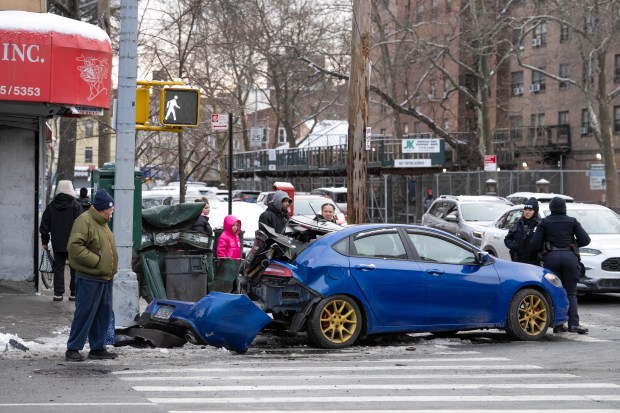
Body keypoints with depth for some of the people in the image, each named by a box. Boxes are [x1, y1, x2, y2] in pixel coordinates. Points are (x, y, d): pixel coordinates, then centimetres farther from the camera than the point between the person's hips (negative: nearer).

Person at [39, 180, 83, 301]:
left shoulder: (52, 206, 5)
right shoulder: (76, 205, -7)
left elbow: (45, 225, 8)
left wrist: (45, 240, 15)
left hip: (58, 244, 3)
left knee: (58, 268, 8)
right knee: (75, 268, 6)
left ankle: (58, 293, 3)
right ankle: (74, 293, 6)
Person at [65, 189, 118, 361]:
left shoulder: (102, 223, 16)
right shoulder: (84, 221, -13)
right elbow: (75, 247, -22)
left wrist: (111, 269, 15)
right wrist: (96, 261, -20)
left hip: (106, 278, 9)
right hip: (90, 278, -9)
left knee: (104, 313, 11)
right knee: (85, 313, -6)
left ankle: (98, 348, 19)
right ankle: (73, 349, 1)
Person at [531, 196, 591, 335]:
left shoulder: (544, 222, 5)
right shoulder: (572, 221, 7)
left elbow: (535, 244, -2)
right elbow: (585, 240, 1)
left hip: (551, 257, 0)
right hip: (570, 256, 0)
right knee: (571, 293, 5)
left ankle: (558, 325, 2)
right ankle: (573, 324, -8)